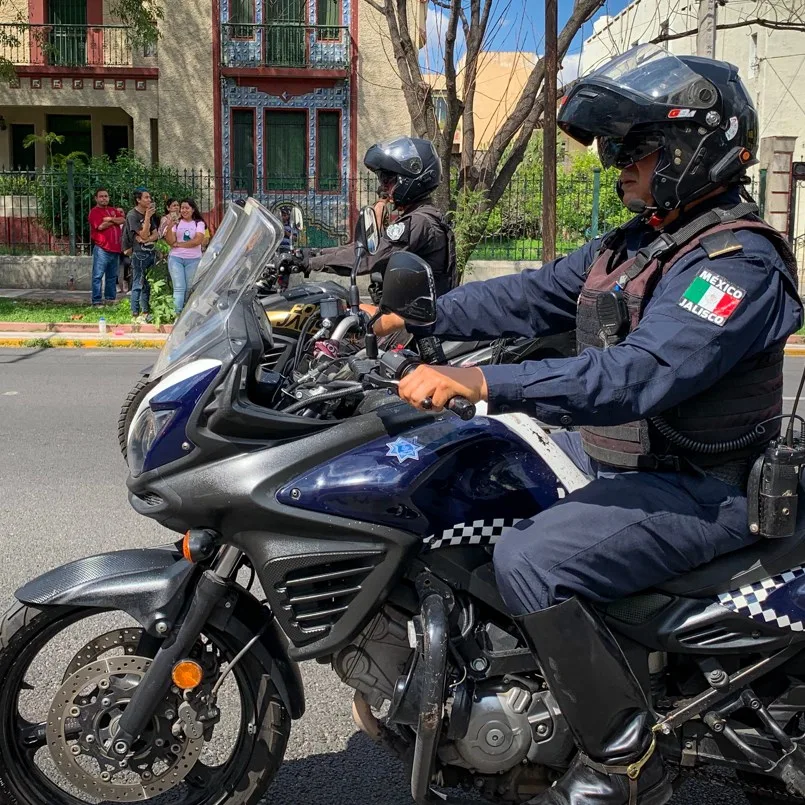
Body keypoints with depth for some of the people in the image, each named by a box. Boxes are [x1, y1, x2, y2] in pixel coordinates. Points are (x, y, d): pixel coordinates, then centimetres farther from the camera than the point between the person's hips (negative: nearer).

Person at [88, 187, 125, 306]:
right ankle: (97, 300, -5)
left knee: (112, 276, 11)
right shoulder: (94, 212, -2)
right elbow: (100, 226, -15)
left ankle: (110, 299, 19)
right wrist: (115, 221, -1)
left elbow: (123, 220, 4)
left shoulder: (113, 210, 19)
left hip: (115, 248, 7)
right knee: (98, 276, -6)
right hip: (101, 248, -7)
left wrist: (110, 219, -12)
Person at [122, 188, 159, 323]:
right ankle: (135, 314, -2)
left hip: (151, 252, 8)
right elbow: (144, 235, -16)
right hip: (139, 253, -8)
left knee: (147, 285, 12)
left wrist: (147, 239, -11)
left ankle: (146, 312, 19)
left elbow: (156, 234, 9)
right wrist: (147, 217, -18)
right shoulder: (132, 215, -9)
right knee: (138, 285, -5)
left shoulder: (149, 214, 14)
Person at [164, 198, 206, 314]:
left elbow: (198, 240, -10)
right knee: (179, 288, -8)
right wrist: (169, 226, -16)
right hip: (176, 258, 0)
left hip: (193, 260, 0)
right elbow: (170, 241, -2)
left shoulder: (199, 223, 5)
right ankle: (178, 314, -12)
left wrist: (178, 244, -8)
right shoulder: (176, 223, 7)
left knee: (190, 289, 1)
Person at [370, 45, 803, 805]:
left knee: (530, 560, -30)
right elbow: (531, 295, 11)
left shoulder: (738, 262, -20)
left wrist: (484, 383, -41)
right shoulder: (632, 245, 11)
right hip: (605, 455, 10)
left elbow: (641, 374, -34)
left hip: (694, 491, -10)